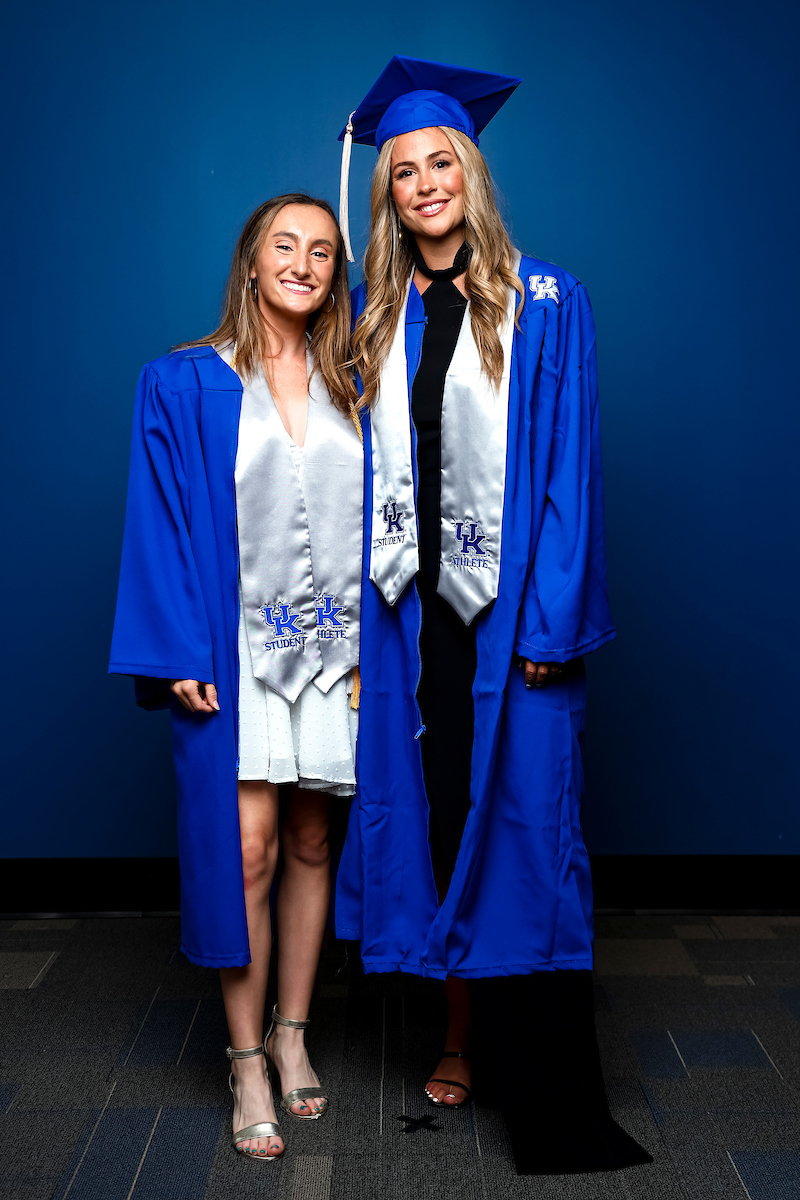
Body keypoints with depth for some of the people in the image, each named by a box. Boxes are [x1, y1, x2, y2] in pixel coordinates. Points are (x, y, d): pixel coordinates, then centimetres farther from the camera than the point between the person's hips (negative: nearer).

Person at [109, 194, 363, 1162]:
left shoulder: (349, 390, 10)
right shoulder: (185, 386, 0)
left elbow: (379, 518, 10)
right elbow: (162, 524, -4)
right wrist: (180, 654, -12)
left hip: (334, 645, 4)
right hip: (235, 644, -3)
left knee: (311, 843, 10)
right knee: (246, 846, -7)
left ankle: (292, 1034, 25)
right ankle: (247, 1062, 8)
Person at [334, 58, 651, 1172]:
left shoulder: (546, 303, -1)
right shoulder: (375, 317, 10)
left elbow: (569, 464, -6)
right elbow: (363, 467, 11)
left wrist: (551, 618, -14)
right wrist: (366, 599, 3)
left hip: (508, 605, -4)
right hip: (409, 602, 4)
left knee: (520, 814, -1)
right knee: (433, 812, 9)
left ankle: (556, 1092, 11)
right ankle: (460, 1036, 25)